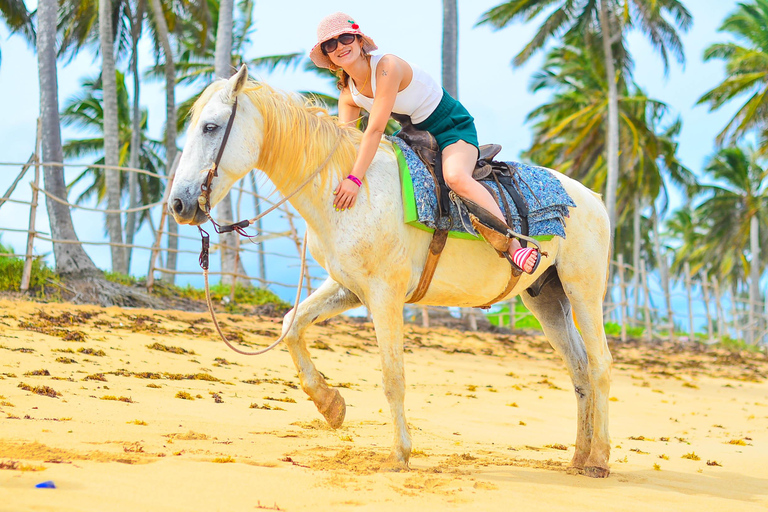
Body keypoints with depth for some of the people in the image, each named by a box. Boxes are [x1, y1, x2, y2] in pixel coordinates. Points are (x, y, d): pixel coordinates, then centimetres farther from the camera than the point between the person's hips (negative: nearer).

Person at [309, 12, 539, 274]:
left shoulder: (388, 66, -28)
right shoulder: (348, 95, -3)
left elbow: (375, 129, -34)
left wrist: (355, 179, -39)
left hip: (452, 125, -9)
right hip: (416, 134, 9)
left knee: (456, 177, -34)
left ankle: (513, 245, -32)